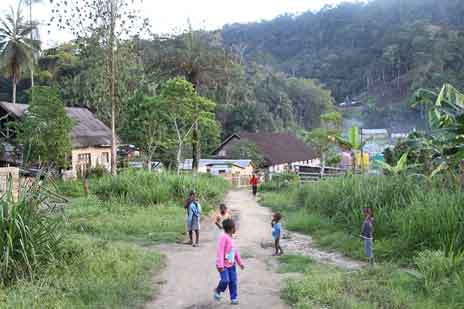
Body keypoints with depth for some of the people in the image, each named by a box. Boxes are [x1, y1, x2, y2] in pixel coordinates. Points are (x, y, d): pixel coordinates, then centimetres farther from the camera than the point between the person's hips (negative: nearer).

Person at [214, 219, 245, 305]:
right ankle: (218, 291, 13)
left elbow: (235, 250, 18)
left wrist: (240, 262, 20)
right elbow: (220, 251, -22)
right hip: (224, 265, -8)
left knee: (233, 281, 7)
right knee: (225, 280, -15)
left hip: (231, 264, 8)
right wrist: (220, 265, -24)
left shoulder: (231, 237, 9)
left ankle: (234, 298, 17)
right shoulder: (223, 237, -19)